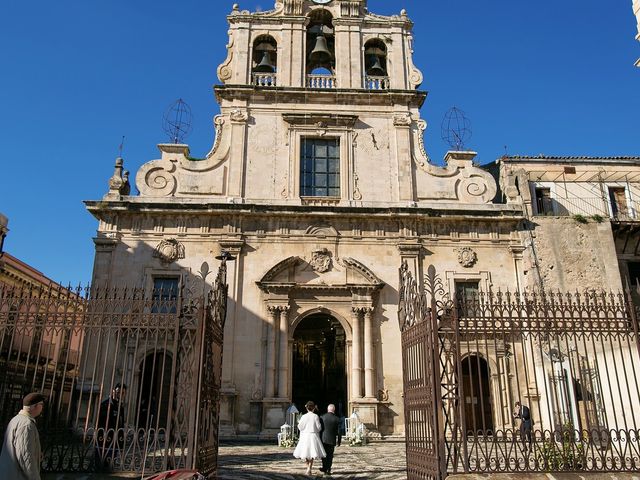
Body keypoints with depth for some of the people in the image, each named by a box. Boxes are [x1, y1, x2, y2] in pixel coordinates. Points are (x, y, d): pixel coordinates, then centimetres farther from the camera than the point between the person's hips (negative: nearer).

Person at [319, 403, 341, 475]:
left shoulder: (322, 417, -4)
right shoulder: (337, 419, -6)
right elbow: (339, 431, -4)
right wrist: (338, 441, 5)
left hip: (323, 439, 1)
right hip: (332, 440, -1)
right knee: (330, 455, 9)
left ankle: (324, 468, 14)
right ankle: (328, 470, 7)